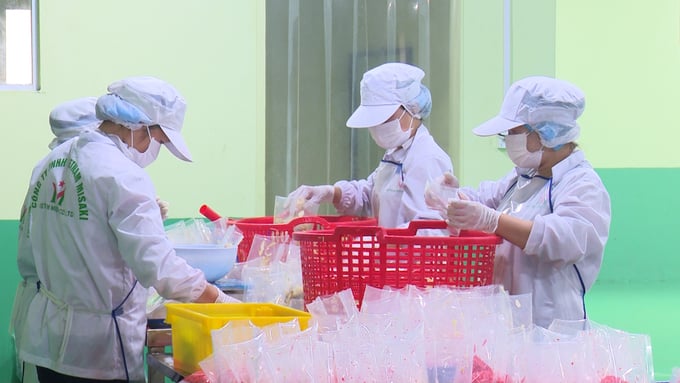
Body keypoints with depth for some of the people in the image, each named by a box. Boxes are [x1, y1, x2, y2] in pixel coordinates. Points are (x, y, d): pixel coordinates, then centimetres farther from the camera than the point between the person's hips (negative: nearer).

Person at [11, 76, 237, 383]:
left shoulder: (50, 163, 8)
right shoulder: (123, 176, -17)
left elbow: (26, 257, 15)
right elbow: (158, 265, -24)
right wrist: (221, 301, -16)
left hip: (46, 338, 8)